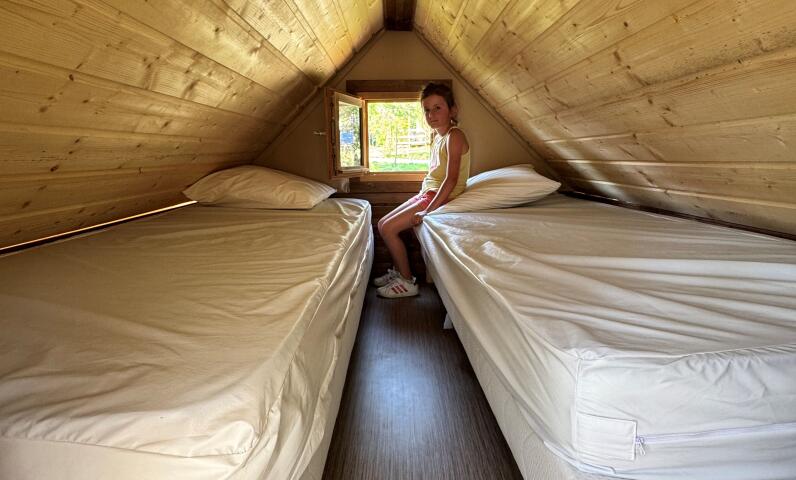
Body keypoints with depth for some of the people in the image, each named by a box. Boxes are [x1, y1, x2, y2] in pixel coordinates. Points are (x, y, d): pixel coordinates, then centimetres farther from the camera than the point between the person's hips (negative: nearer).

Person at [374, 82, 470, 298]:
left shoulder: (454, 136, -15)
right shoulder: (437, 137, 14)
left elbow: (451, 179, -24)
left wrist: (428, 210, -26)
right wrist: (421, 199, 10)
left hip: (442, 198, -9)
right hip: (428, 193, 9)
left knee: (388, 228, -14)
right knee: (383, 224, 8)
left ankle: (407, 282, -2)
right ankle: (398, 271, 21)